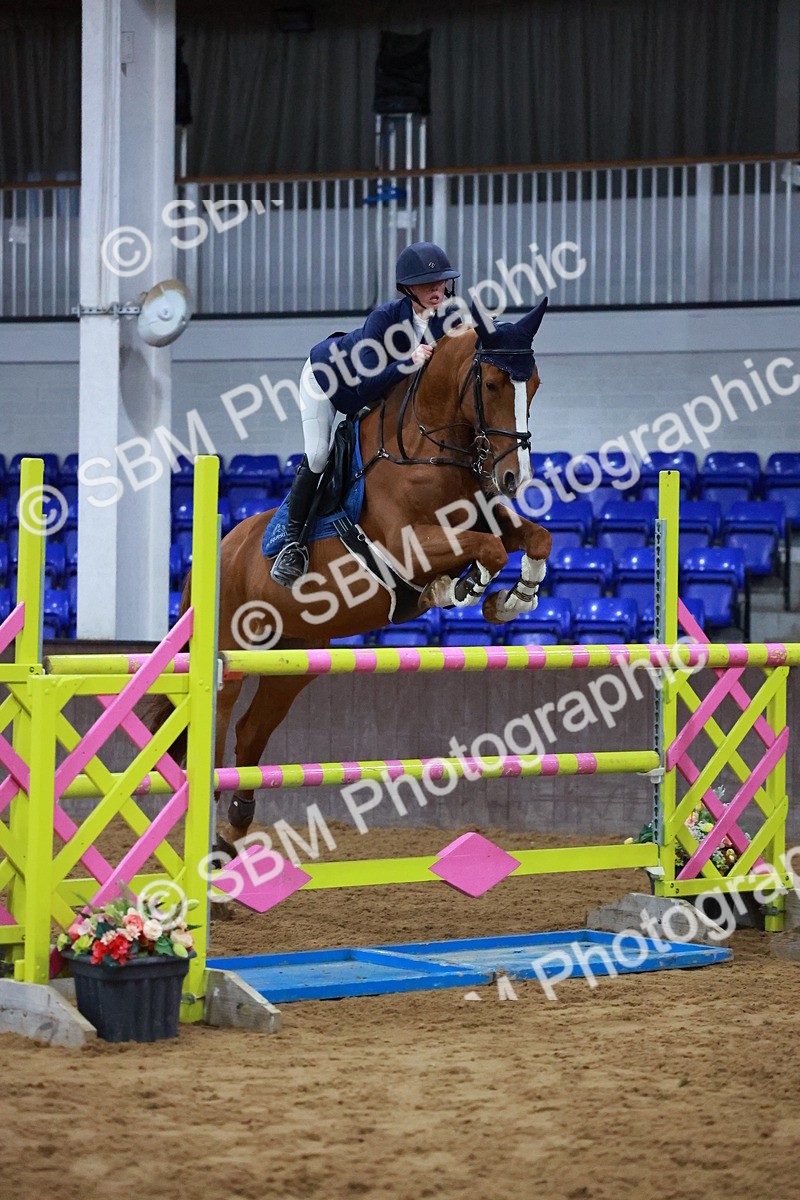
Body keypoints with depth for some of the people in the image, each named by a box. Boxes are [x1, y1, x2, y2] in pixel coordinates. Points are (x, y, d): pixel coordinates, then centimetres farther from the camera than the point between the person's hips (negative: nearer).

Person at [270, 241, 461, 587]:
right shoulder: (385, 317, -39)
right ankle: (293, 543, -3)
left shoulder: (448, 321, -24)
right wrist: (407, 363, -56)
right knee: (317, 459, -14)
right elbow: (366, 385, -44)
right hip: (325, 374, -6)